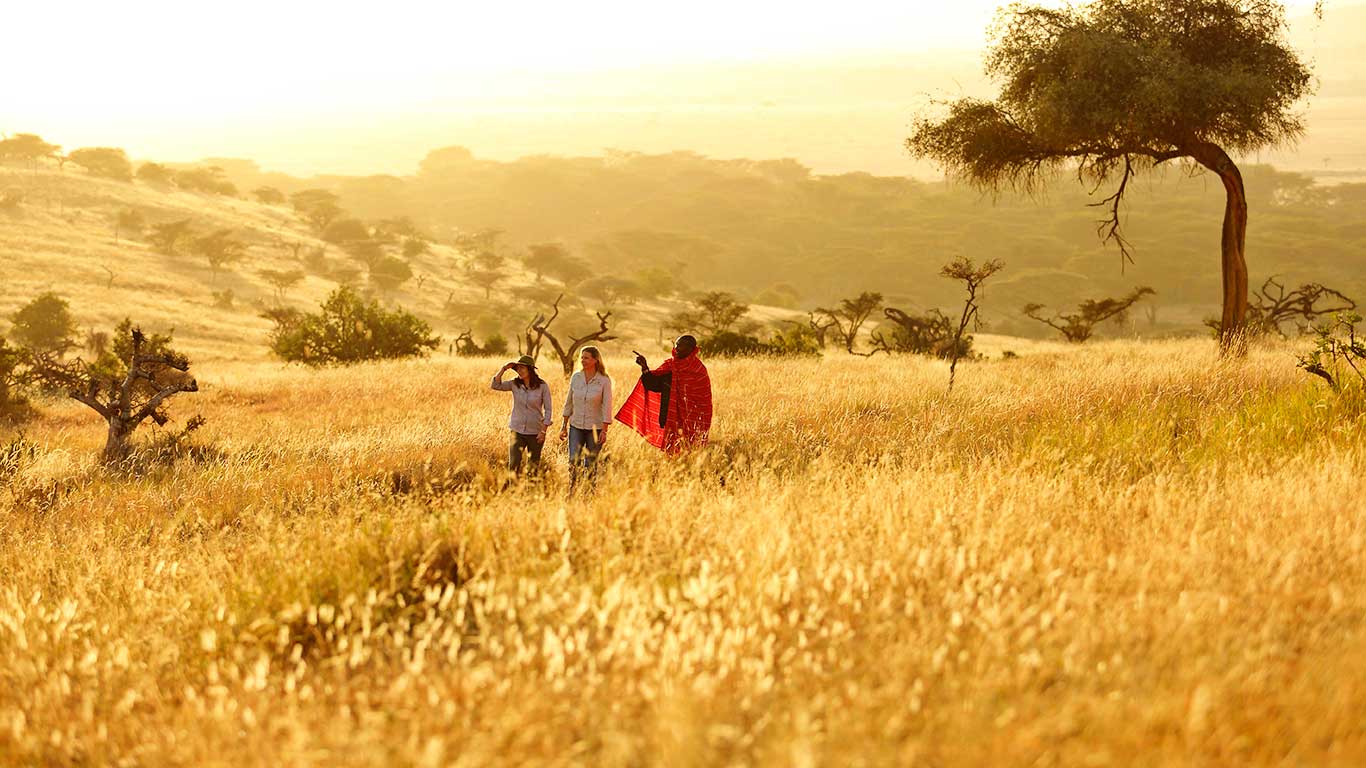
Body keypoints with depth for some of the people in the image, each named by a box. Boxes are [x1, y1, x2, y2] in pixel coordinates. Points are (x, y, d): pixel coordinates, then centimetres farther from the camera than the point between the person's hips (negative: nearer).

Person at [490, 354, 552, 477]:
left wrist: (543, 431, -8)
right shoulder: (515, 384, 1)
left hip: (535, 432, -2)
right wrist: (504, 369, -12)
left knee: (533, 467, 8)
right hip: (517, 430, 2)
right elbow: (495, 385, -7)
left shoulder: (542, 386, -7)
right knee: (513, 465, -8)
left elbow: (548, 409, -4)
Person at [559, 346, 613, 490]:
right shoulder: (576, 377, 2)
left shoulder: (604, 381, -8)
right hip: (576, 426, 3)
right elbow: (569, 402, 10)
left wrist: (604, 430, -13)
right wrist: (564, 426, 10)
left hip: (595, 428, -3)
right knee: (573, 462, -7)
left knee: (591, 464, 3)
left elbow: (607, 406, -9)